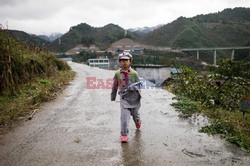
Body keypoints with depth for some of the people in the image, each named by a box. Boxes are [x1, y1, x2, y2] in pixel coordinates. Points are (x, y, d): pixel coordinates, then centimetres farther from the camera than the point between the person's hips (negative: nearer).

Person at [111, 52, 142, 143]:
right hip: (124, 97, 0)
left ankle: (138, 122, 56)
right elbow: (115, 86, 9)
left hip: (134, 97, 0)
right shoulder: (117, 73, -3)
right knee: (124, 116, -11)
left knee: (135, 113, 20)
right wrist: (113, 97, 17)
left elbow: (139, 85, -3)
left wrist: (133, 87, -25)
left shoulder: (134, 73, -9)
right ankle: (124, 135, -2)